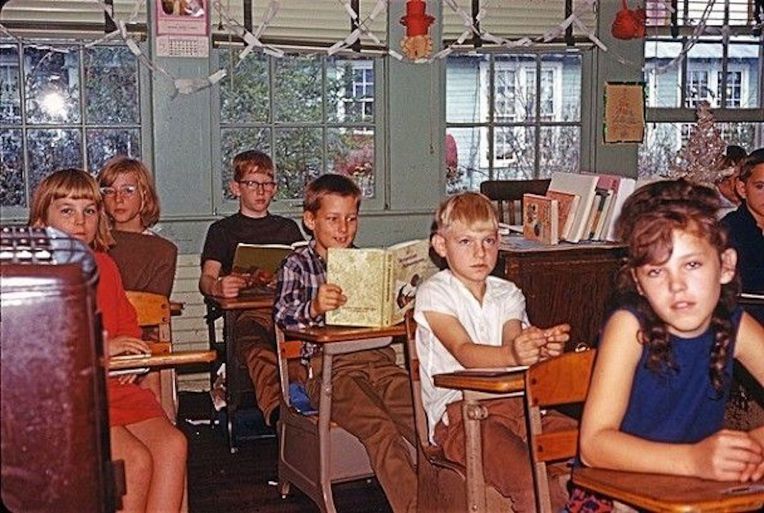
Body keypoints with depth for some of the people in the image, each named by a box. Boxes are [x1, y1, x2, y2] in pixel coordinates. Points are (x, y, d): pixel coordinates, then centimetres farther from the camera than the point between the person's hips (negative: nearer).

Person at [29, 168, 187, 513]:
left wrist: (131, 353, 6)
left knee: (172, 444, -15)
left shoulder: (105, 265, 17)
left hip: (115, 385, 7)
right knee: (136, 459, -23)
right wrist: (99, 348, -18)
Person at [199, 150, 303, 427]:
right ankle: (277, 407, -63)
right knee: (256, 347, -40)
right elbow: (207, 277, 6)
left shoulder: (288, 228, 32)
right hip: (247, 310, -3)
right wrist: (217, 286, -20)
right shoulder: (223, 230, 22)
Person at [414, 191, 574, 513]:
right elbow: (464, 352, -16)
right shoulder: (434, 294, 0)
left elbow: (514, 339, -2)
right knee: (529, 481, -31)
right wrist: (511, 355, -38)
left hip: (514, 402, 5)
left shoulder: (507, 294, 18)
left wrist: (541, 346, -28)